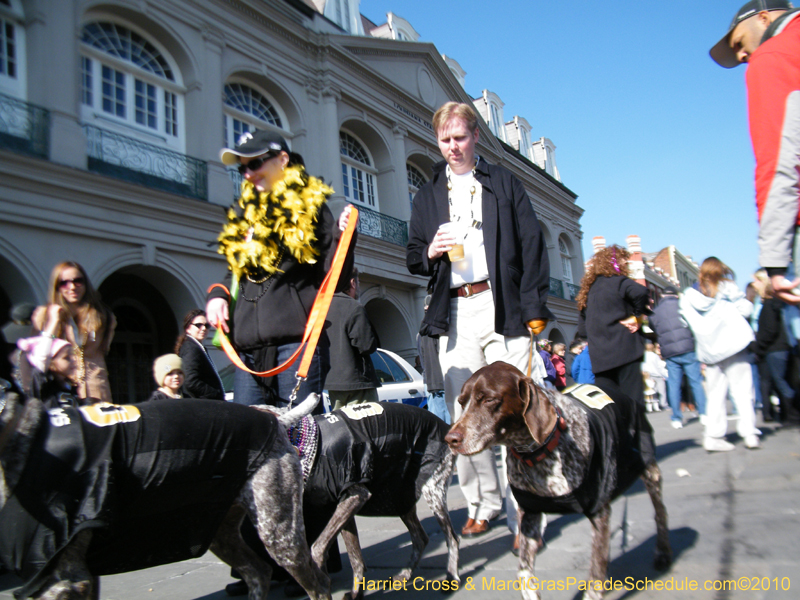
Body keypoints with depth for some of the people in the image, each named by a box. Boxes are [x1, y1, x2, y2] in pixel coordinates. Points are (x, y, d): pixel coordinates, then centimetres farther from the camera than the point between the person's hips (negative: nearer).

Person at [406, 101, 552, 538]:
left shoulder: (503, 183, 13)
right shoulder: (427, 195, 20)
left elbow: (532, 245, 5)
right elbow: (413, 258, 20)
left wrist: (533, 308, -5)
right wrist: (430, 252, -4)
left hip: (502, 307, -2)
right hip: (454, 314, 3)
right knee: (463, 415, 2)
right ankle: (483, 504, 15)